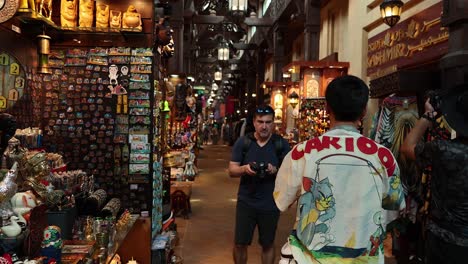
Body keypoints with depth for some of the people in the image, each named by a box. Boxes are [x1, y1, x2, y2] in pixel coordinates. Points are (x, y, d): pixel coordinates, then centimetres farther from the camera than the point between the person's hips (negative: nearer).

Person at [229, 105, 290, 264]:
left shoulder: (281, 144, -5)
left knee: (268, 245, 15)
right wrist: (244, 168, -24)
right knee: (240, 244, 9)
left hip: (271, 204, 0)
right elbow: (232, 171, -3)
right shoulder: (242, 142, -3)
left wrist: (276, 170, -23)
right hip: (246, 202, 1)